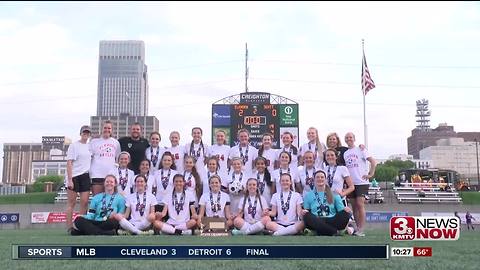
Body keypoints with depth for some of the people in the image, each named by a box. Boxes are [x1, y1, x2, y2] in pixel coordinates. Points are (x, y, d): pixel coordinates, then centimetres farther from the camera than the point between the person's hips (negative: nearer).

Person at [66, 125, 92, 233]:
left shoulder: (89, 146, 13)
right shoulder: (74, 145, -3)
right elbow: (69, 163, -8)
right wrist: (70, 180, -15)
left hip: (85, 176, 5)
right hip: (74, 176, -5)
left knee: (85, 202, 0)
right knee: (71, 202, 1)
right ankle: (69, 227, 6)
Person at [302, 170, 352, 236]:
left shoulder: (334, 194, 15)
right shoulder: (308, 195, 15)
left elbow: (341, 209, 10)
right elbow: (306, 212, 14)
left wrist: (346, 210, -13)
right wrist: (304, 212, -9)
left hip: (332, 221, 0)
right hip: (317, 222, 0)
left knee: (345, 213, -26)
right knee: (307, 217, -33)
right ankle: (336, 232, -30)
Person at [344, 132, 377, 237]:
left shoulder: (360, 150, -2)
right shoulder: (345, 153, 13)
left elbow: (373, 162, -7)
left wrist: (370, 174, -10)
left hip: (361, 182, -5)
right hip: (350, 183, 6)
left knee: (360, 204, -11)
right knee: (354, 206, 7)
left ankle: (361, 230, -10)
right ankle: (357, 228, 15)